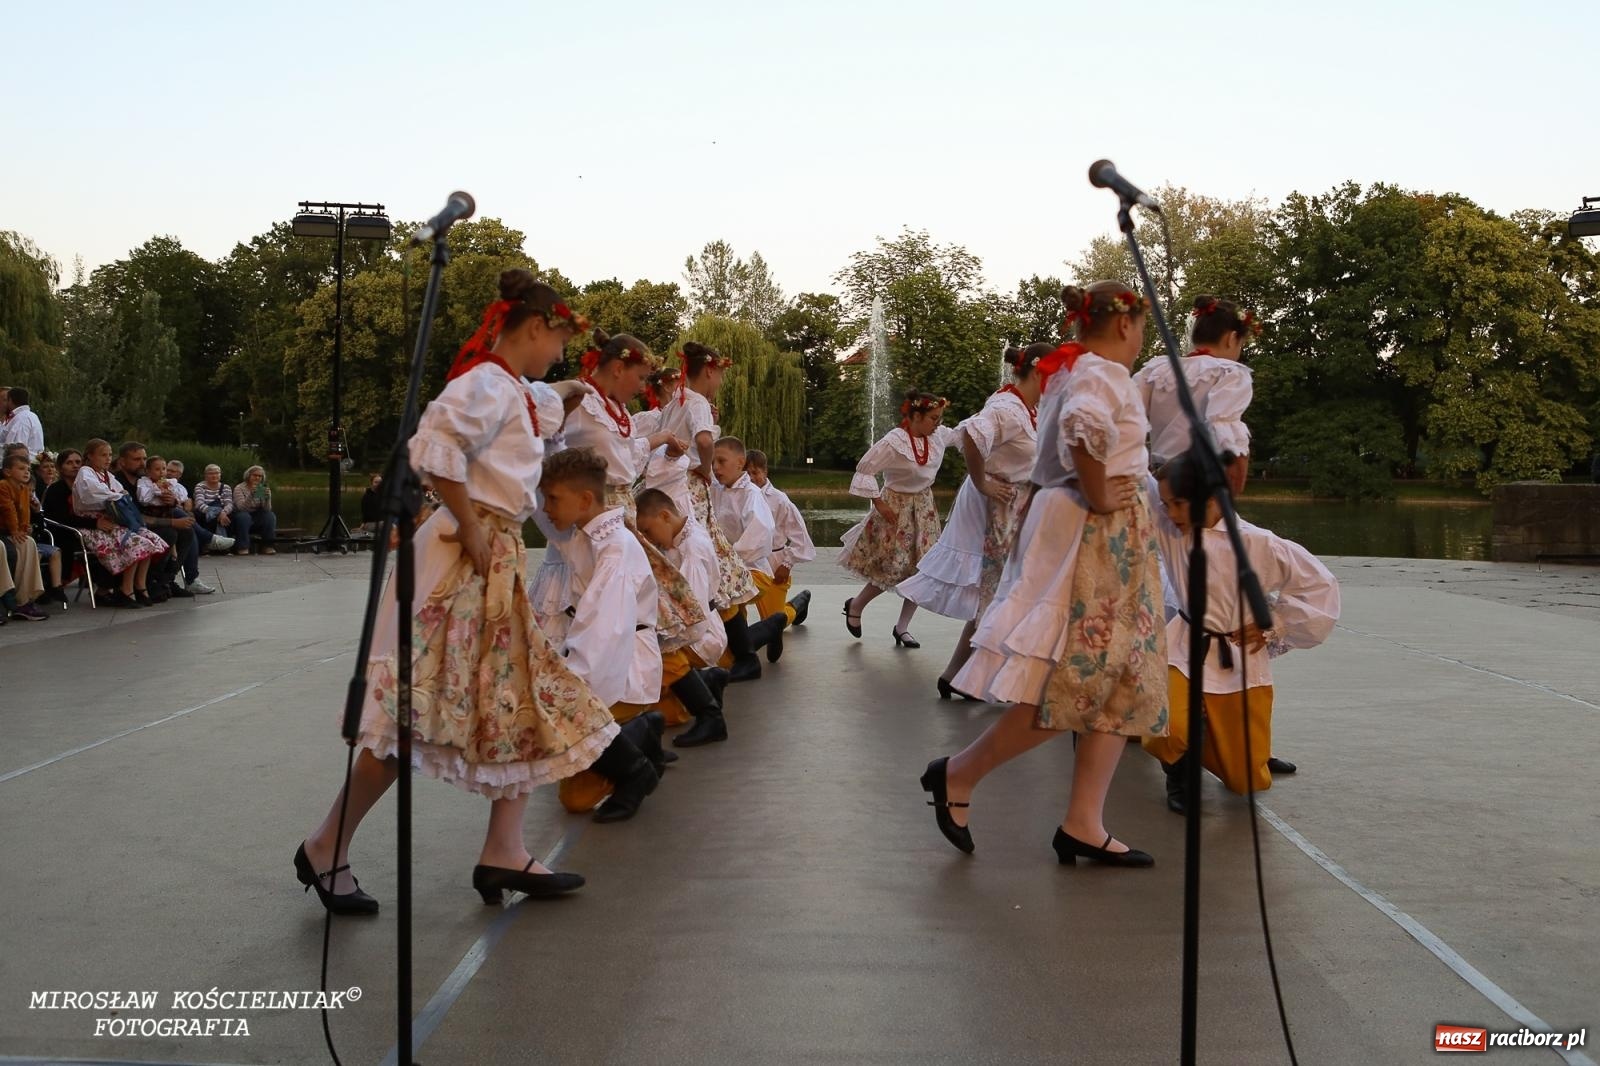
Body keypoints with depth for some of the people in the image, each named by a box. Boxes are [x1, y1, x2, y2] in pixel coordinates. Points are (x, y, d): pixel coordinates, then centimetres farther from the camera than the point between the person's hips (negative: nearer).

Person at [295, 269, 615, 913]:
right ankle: (326, 849, 6)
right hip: (462, 563, -10)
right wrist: (472, 532, -22)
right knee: (417, 713, -6)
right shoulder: (488, 382, -12)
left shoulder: (522, 393, 17)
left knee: (524, 704, 9)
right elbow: (435, 448, -28)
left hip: (499, 564, 10)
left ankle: (503, 853, 13)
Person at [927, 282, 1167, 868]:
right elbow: (1084, 428, -33)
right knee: (1077, 683, -10)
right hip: (1094, 534, -10)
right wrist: (1098, 498, -22)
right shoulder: (1103, 373, -11)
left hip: (1111, 540, 10)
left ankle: (1084, 826, 5)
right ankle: (958, 775, 0)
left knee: (1121, 688, 6)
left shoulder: (1073, 371, 19)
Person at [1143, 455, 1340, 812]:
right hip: (1186, 651, 1)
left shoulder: (1257, 544, -13)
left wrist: (1275, 626, -5)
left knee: (1247, 781, 6)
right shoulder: (1168, 529, -4)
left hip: (1240, 662, 0)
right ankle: (1178, 768, 6)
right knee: (1165, 732, -32)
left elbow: (1320, 585, -5)